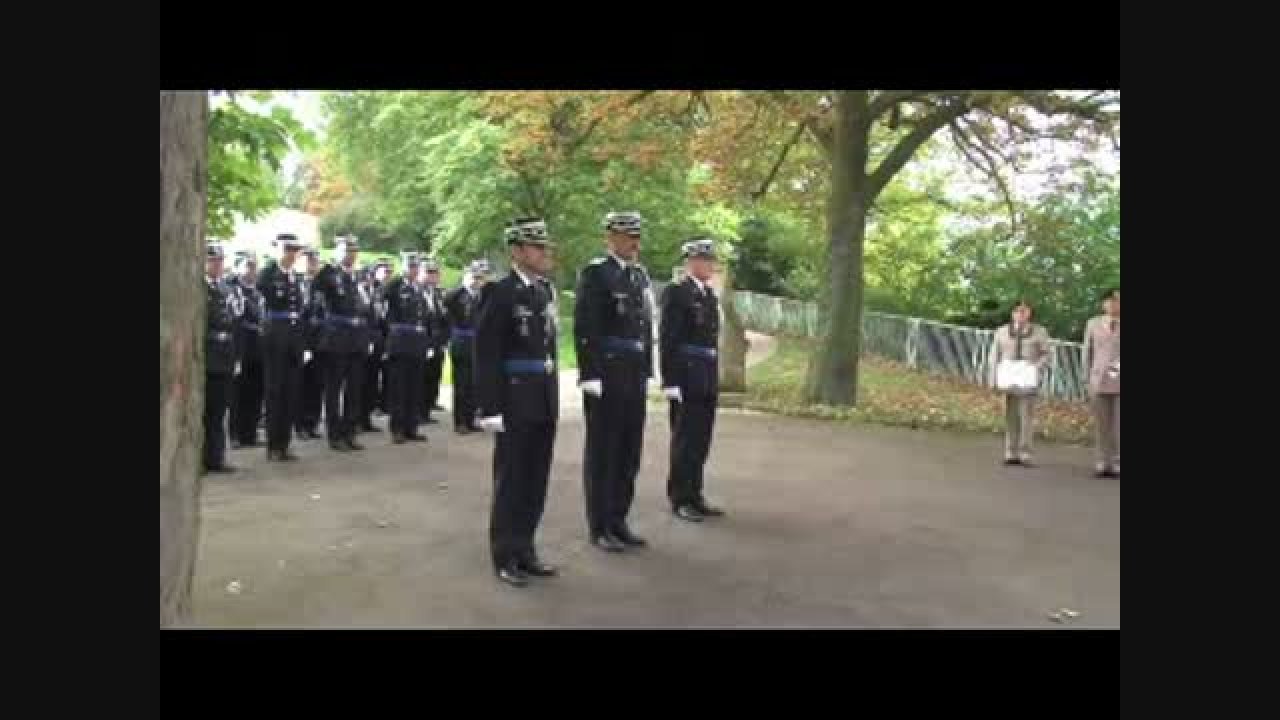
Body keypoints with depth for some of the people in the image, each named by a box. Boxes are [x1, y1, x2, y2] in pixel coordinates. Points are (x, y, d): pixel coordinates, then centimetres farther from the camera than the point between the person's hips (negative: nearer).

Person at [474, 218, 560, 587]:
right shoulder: (499, 292, -10)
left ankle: (524, 550, 25)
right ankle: (505, 557, 16)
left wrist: (554, 397, 11)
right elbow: (486, 355, -13)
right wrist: (491, 407, -17)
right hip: (515, 402, -6)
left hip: (545, 401, 7)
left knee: (536, 480, 12)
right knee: (510, 480, 4)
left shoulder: (545, 290, 10)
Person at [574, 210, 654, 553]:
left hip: (634, 376, 7)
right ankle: (599, 527, 12)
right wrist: (591, 376, -19)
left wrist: (646, 371, 11)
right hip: (605, 376, -7)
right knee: (602, 452, 2)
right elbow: (584, 329, -15)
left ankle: (618, 521, 23)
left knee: (629, 451, 11)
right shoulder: (594, 273, -9)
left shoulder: (640, 275, 13)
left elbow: (646, 326, 14)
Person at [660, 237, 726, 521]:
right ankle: (680, 499, 9)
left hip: (707, 380, 8)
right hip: (686, 379, -8)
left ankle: (694, 497, 20)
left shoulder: (710, 295, 15)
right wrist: (671, 381, -19)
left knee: (701, 441, 11)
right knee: (685, 440, -1)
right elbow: (667, 340, -14)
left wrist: (714, 379, 15)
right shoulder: (676, 293, -9)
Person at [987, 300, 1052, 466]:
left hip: (1028, 379, -2)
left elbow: (1047, 354, 3)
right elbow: (995, 356, 10)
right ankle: (1011, 454, 8)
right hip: (1009, 378, 2)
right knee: (1010, 415, 3)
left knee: (1027, 415, -5)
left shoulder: (1039, 332, 4)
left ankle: (1025, 454, 0)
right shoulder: (1002, 332, 10)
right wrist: (994, 377, 1)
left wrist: (1037, 368, -14)